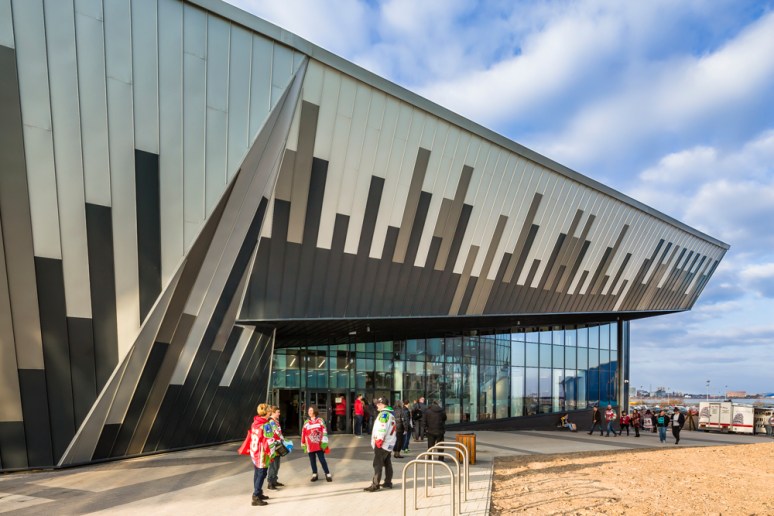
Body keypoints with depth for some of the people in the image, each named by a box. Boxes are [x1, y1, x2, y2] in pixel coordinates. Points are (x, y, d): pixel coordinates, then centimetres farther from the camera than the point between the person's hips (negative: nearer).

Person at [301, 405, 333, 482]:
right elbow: (303, 434, 6)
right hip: (310, 446, 2)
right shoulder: (306, 422, 5)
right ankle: (314, 475, 21)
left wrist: (324, 442, -7)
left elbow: (324, 431, -3)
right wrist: (303, 445, 6)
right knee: (312, 461, 9)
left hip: (319, 445, -2)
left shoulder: (320, 420, -1)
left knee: (322, 460, -3)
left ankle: (328, 474, 5)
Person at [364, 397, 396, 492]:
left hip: (382, 443, -10)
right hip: (389, 443, 10)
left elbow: (382, 428, -23)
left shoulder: (384, 414, -15)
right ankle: (388, 483, 20)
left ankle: (375, 485, -8)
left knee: (377, 464, -8)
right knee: (387, 463, 14)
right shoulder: (391, 414, 16)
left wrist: (379, 440, -19)